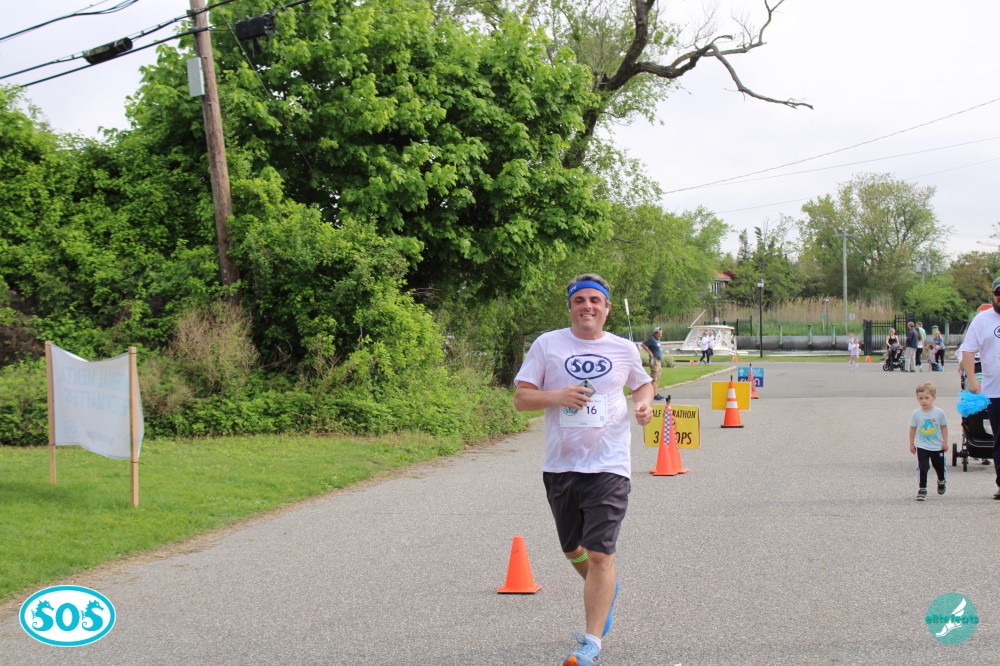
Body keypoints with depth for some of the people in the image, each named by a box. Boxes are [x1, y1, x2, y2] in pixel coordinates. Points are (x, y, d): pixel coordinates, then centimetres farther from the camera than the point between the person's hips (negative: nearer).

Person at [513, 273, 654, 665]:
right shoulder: (547, 345, 1)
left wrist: (644, 404, 2)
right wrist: (557, 396, -19)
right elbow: (521, 398, -1)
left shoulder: (624, 350, 5)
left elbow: (643, 383, 24)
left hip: (608, 466, -2)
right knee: (573, 551, 17)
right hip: (560, 466, 2)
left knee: (600, 555, -12)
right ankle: (605, 590, 49)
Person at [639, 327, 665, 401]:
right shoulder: (652, 339, -10)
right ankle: (655, 395, -14)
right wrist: (650, 353, -18)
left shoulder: (657, 340, 18)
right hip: (655, 361, -10)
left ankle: (657, 394, 18)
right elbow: (643, 345, -20)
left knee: (658, 379, 13)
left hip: (659, 361, 10)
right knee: (654, 379, -11)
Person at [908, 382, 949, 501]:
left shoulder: (939, 412, -10)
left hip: (937, 446, 1)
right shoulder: (916, 413, -9)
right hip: (921, 446, -1)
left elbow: (944, 427, 0)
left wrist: (945, 442, -1)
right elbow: (912, 428, 1)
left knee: (939, 467, 17)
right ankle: (922, 490, -7)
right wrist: (912, 444, 2)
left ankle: (941, 482, 46)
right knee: (922, 467, -13)